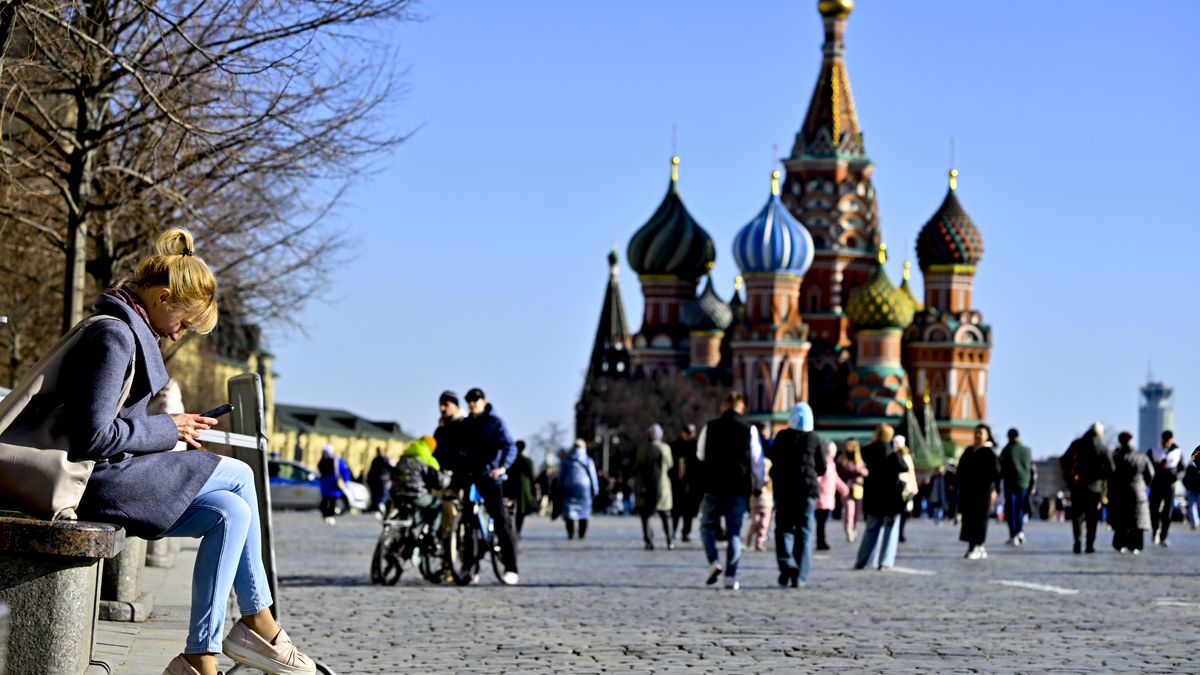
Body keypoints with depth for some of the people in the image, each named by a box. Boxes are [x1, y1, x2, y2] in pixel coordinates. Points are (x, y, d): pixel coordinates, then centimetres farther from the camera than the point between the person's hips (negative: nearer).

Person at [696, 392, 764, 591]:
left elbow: (700, 456, 13)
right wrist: (758, 485, 14)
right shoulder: (749, 430, -2)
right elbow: (757, 462, 0)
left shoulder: (710, 427, 0)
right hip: (739, 489, 0)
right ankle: (731, 576, -1)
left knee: (708, 525, 15)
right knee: (734, 532, 4)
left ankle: (713, 561, -7)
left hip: (714, 487, 0)